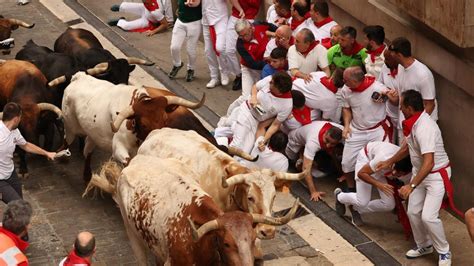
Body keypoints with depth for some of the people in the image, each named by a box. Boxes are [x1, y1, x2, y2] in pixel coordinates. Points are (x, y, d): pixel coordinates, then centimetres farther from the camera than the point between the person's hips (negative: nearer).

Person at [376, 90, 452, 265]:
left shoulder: (425, 128, -32)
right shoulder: (413, 123, -2)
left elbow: (428, 163, -37)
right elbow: (407, 147, 17)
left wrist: (411, 186, -40)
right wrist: (389, 162, 27)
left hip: (436, 175, -9)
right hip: (419, 172, 9)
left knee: (428, 216, -14)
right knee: (413, 212, 9)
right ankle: (424, 245, 31)